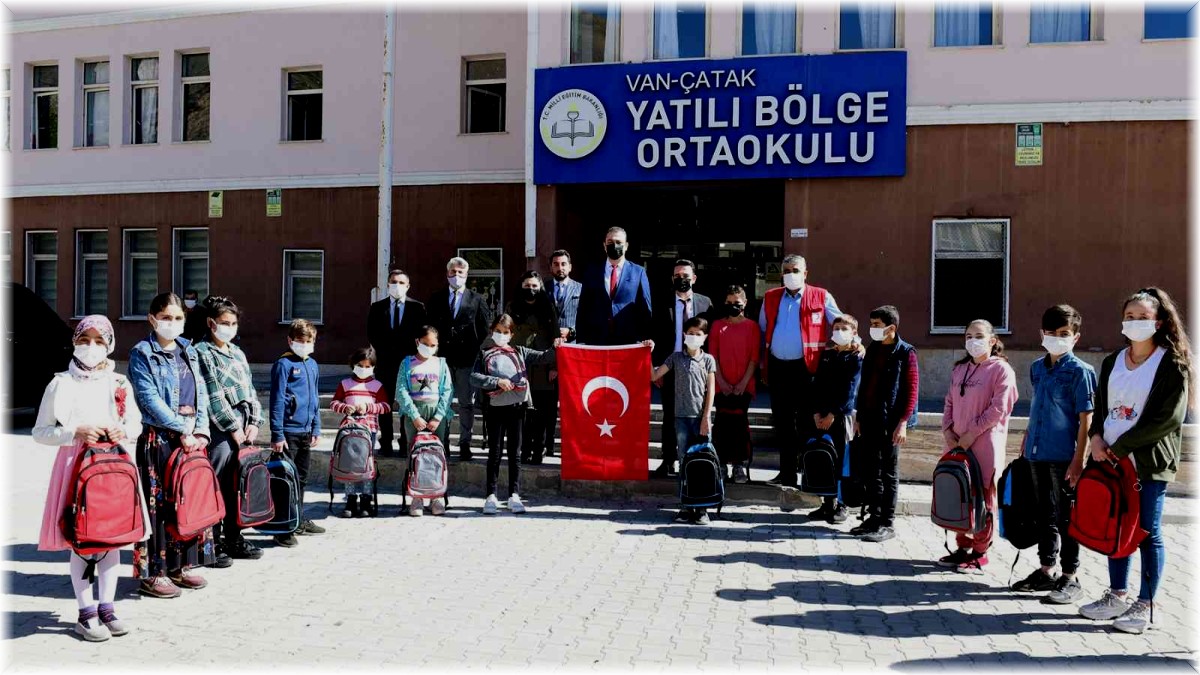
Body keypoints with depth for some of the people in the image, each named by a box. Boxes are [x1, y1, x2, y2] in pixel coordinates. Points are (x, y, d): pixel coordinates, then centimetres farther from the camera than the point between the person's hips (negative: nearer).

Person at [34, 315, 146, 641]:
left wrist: (124, 432, -6)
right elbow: (40, 431, 0)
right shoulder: (61, 384, 0)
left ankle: (106, 608, 18)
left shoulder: (119, 383, 8)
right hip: (76, 464, -3)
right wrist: (76, 433, -15)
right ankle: (86, 614, 10)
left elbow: (136, 423, 16)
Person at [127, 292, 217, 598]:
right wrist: (181, 428, -15)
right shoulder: (142, 354, -4)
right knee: (158, 504, -2)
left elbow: (201, 395, 10)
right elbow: (150, 400, -13)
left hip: (191, 438, 6)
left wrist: (200, 430, -3)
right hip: (158, 439, -6)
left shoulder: (189, 351, 15)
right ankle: (152, 573, 7)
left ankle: (181, 566, 21)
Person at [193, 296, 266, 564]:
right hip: (220, 430, -7)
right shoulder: (203, 352, -5)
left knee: (237, 486, 12)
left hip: (243, 427, 7)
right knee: (217, 487, -3)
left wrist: (254, 423, 4)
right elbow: (213, 396, -11)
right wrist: (234, 428, -12)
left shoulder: (237, 352, 17)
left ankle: (233, 539, 22)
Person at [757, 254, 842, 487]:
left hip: (805, 367, -4)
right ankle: (787, 473, 19)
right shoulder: (770, 298, 12)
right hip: (777, 367, 4)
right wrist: (763, 366, 15)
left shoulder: (821, 297, 2)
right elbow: (762, 332, 18)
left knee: (807, 422, 0)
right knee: (782, 422, 9)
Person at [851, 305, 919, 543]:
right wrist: (858, 417, 13)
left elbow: (912, 390, -10)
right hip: (869, 419, 6)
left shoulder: (905, 353, -7)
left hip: (890, 421, -6)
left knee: (889, 473, 2)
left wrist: (903, 423, -16)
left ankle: (887, 524, 9)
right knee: (870, 471, 11)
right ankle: (873, 518, 22)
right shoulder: (872, 350, 12)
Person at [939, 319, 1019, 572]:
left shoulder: (1001, 369, -7)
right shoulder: (960, 369, 15)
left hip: (985, 445, -6)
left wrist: (971, 433, -14)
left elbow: (998, 409, -13)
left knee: (983, 499, 1)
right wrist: (947, 430, 2)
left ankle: (980, 553, 11)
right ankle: (963, 547, 23)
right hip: (958, 445, 7)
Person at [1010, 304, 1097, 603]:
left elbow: (1085, 418, -11)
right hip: (1038, 454, 6)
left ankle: (1070, 578, 14)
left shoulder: (1080, 371, -9)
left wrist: (1078, 459, -15)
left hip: (1064, 456, -6)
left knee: (1066, 517, 3)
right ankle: (1046, 570, 27)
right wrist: (1026, 439, 16)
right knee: (1044, 514, 15)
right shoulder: (1037, 367, 11)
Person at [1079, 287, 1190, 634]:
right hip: (1111, 458, 6)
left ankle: (1145, 605, 11)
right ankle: (1117, 596, 23)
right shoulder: (1113, 361, 12)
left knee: (1146, 532, 1)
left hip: (1149, 461, -6)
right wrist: (1097, 438, -2)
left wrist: (1121, 446, -14)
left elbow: (1169, 417, -15)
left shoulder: (1172, 364, -7)